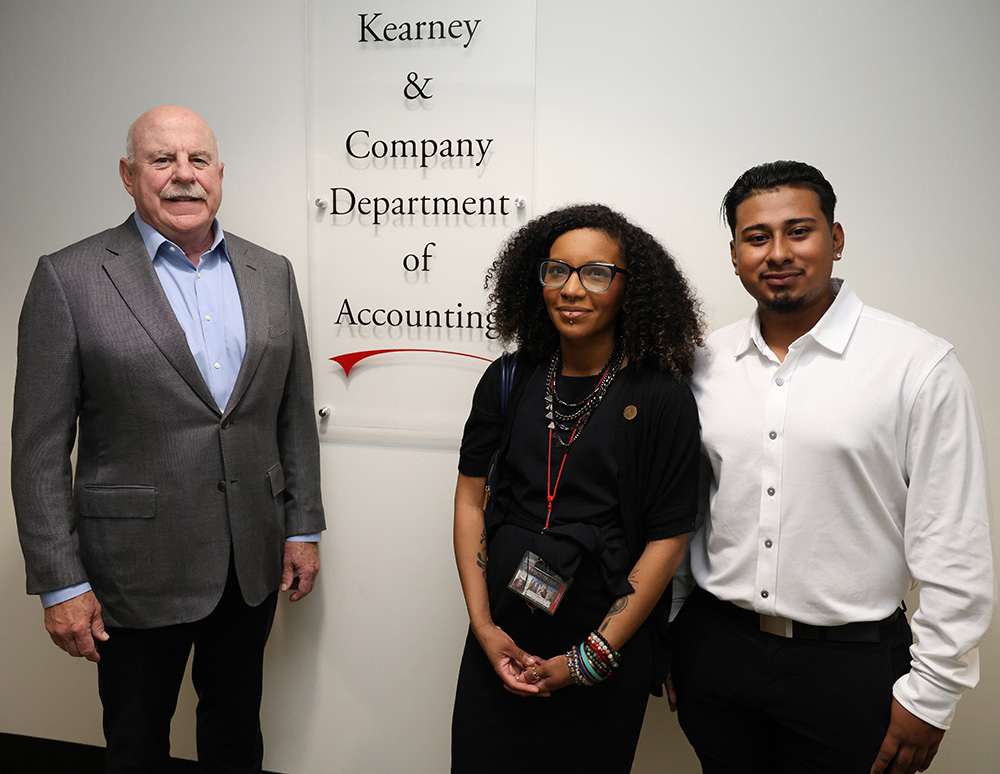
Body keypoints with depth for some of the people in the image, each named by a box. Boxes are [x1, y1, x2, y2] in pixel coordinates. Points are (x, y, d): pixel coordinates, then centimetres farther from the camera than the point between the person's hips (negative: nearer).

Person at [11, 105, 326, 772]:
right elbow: (40, 449, -8)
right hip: (138, 568, -3)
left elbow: (296, 413, 7)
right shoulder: (69, 279, -8)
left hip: (253, 561, 4)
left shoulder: (271, 274, 4)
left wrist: (303, 527, 6)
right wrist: (61, 584, -9)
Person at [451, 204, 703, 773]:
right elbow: (471, 498, 3)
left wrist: (592, 658, -9)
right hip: (502, 638, 3)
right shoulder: (508, 380, 0)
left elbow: (668, 540, -9)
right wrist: (483, 627, -3)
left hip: (610, 645, -2)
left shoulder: (662, 398, -10)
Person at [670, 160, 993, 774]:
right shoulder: (706, 362, 1)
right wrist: (672, 633, 11)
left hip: (850, 665, -3)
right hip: (715, 647, 4)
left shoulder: (920, 365, -11)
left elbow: (955, 551, -9)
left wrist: (931, 694, -7)